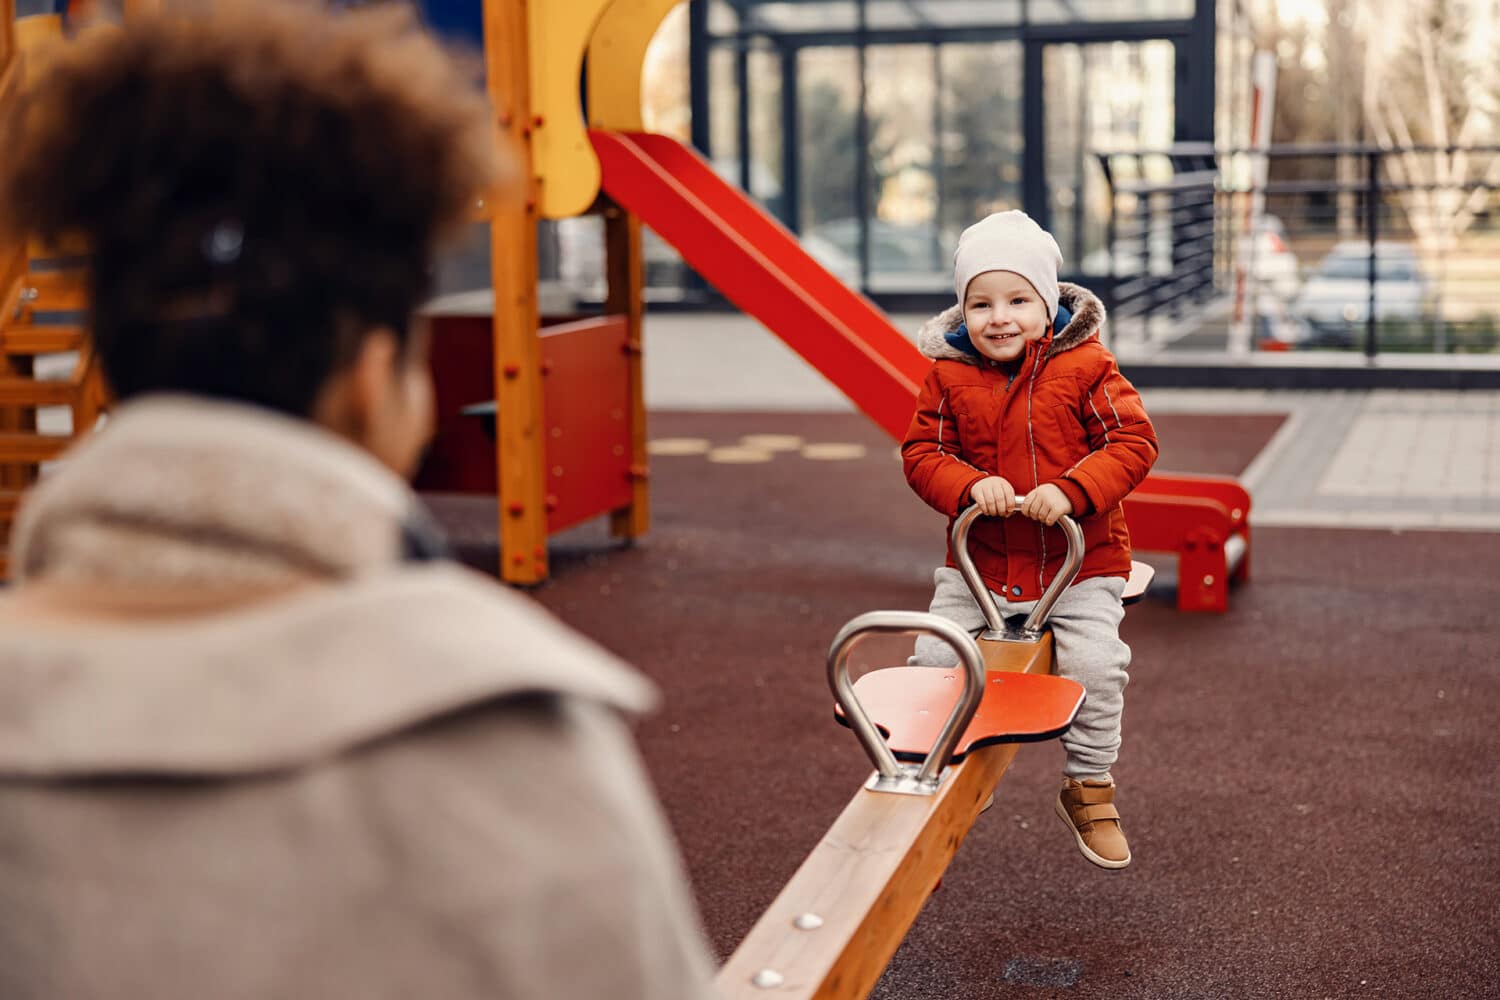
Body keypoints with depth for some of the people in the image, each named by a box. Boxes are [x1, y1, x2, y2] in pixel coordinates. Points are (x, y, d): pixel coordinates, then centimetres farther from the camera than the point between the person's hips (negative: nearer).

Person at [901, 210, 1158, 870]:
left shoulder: (1085, 368, -7)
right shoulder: (948, 375, -1)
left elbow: (1133, 442, -10)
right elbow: (922, 451, 2)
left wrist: (1072, 490, -25)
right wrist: (970, 484, -19)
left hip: (1078, 563, -2)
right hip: (978, 561, 2)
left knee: (1095, 663, -18)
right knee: (934, 658, -7)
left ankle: (1089, 788, 6)